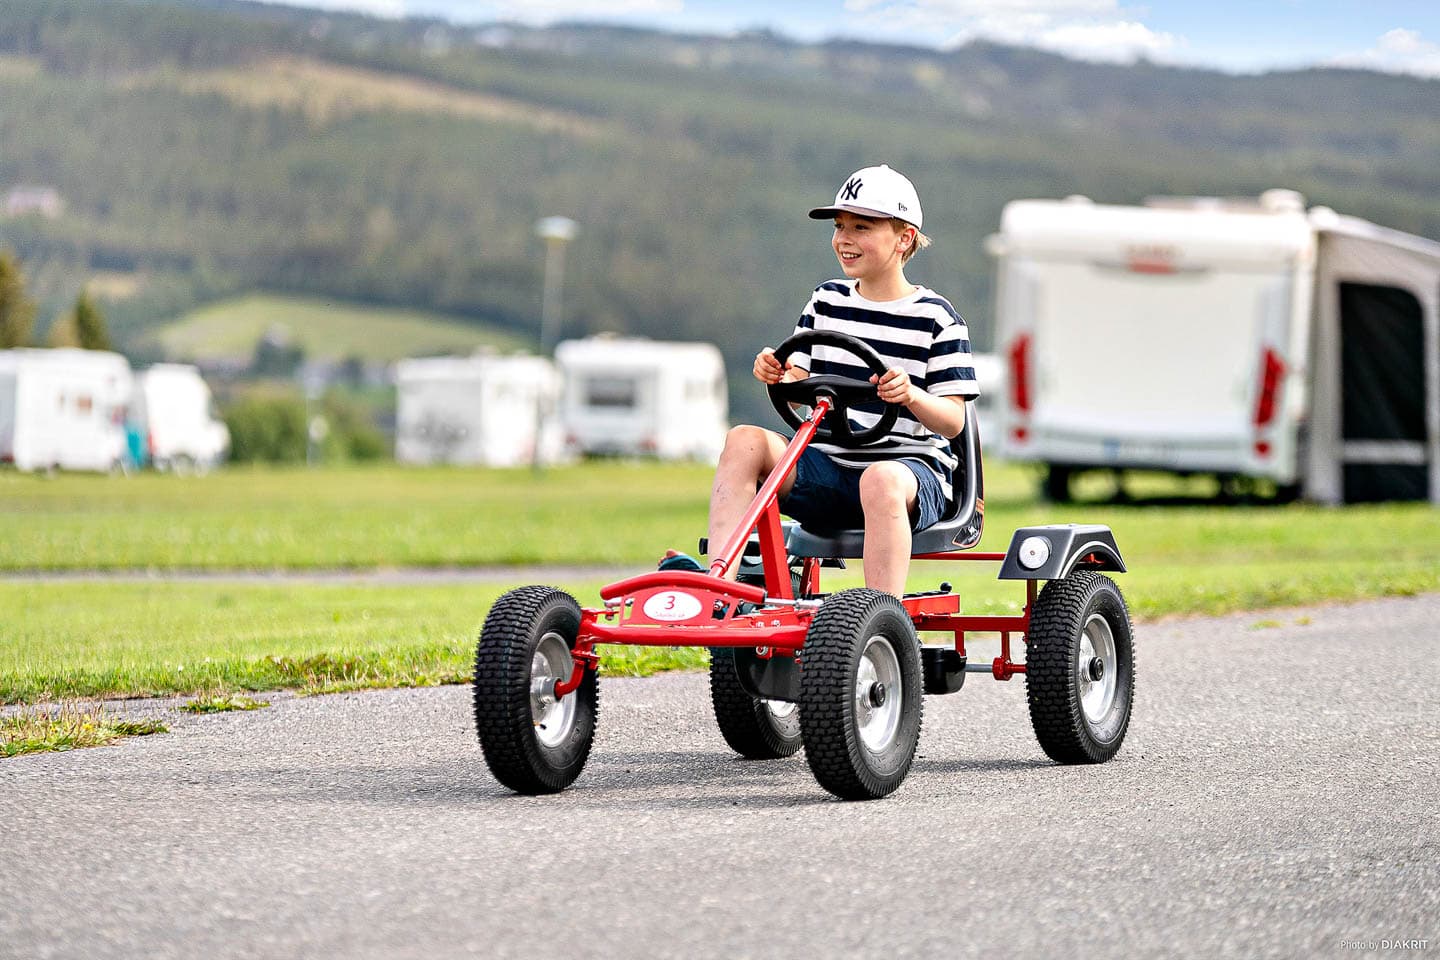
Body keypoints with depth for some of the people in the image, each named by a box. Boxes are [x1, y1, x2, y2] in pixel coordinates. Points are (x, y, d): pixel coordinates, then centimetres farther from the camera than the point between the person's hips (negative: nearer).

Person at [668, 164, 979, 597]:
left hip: (912, 467, -5)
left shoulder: (936, 318, 0)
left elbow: (954, 420, -5)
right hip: (828, 464, 5)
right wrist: (776, 377, -12)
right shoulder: (826, 301, 15)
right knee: (745, 440, -19)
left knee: (881, 480, -40)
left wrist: (911, 396, -27)